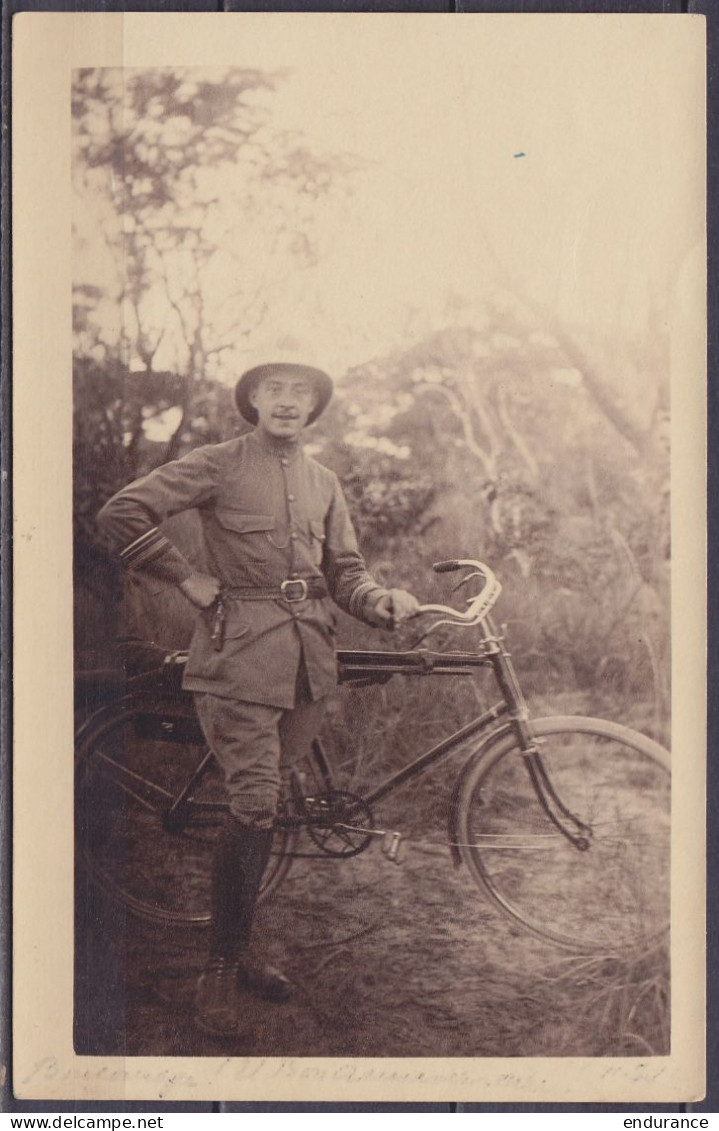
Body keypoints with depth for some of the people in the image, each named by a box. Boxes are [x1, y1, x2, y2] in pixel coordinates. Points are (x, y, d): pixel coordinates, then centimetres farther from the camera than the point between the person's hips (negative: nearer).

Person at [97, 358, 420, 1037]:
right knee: (255, 806, -12)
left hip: (308, 655, 5)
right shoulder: (219, 465, 0)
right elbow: (120, 514, -5)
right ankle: (221, 968, 0)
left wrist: (382, 600, -6)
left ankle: (237, 947, 25)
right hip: (240, 651, -5)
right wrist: (186, 578, -5)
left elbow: (344, 571, 15)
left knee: (261, 805, 11)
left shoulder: (323, 483, 18)